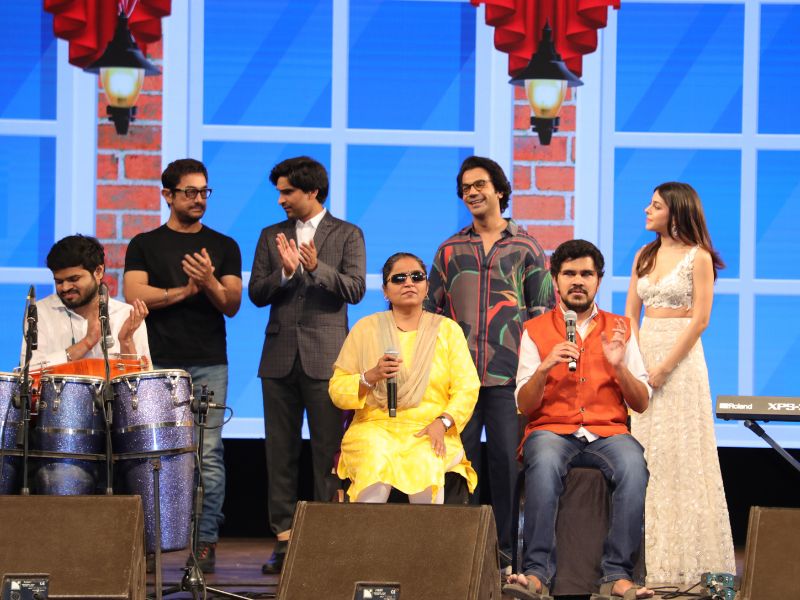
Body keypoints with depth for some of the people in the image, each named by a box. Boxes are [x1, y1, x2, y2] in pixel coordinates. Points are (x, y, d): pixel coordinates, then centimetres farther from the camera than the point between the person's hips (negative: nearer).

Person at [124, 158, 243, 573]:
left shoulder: (223, 247, 12)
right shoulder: (144, 246, 10)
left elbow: (232, 305, 4)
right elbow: (134, 295, -3)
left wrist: (209, 282, -15)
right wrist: (187, 290, -6)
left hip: (209, 366, 1)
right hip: (158, 365, -1)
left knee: (209, 455, -5)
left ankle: (205, 543, -4)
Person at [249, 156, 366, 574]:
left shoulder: (347, 235, 5)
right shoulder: (272, 236, 13)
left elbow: (355, 289, -6)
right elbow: (256, 293, 5)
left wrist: (317, 267, -21)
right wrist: (285, 271, -13)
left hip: (325, 355, -3)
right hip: (280, 355, 3)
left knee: (329, 452, -4)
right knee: (280, 452, 4)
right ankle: (284, 538, 7)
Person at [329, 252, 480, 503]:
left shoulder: (447, 329, 13)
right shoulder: (366, 329, 12)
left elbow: (467, 388, 4)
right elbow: (337, 391, 9)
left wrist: (442, 422, -13)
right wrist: (371, 377, -9)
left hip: (429, 431, 0)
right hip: (375, 428, 0)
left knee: (426, 467, -35)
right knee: (376, 467, -34)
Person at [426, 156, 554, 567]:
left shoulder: (525, 247, 9)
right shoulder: (449, 250, 14)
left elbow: (544, 307, 8)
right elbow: (432, 309, 16)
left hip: (508, 375, -2)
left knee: (507, 462, -3)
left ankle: (506, 553, 2)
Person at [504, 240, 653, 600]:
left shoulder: (619, 330, 14)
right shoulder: (536, 331, 11)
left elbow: (641, 403, 10)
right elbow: (525, 405, 3)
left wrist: (618, 365, -8)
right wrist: (545, 367, -15)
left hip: (608, 432, 1)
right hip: (551, 431, -1)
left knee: (633, 466, -34)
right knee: (544, 464, -38)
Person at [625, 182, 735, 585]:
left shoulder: (698, 257, -6)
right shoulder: (644, 256, 12)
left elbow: (700, 319, -11)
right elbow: (630, 314, 10)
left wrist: (665, 366, -15)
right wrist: (638, 361, -5)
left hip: (680, 356, -6)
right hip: (645, 353, 6)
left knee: (680, 451, -4)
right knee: (647, 450, 6)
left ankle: (684, 552, 1)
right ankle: (651, 549, 11)